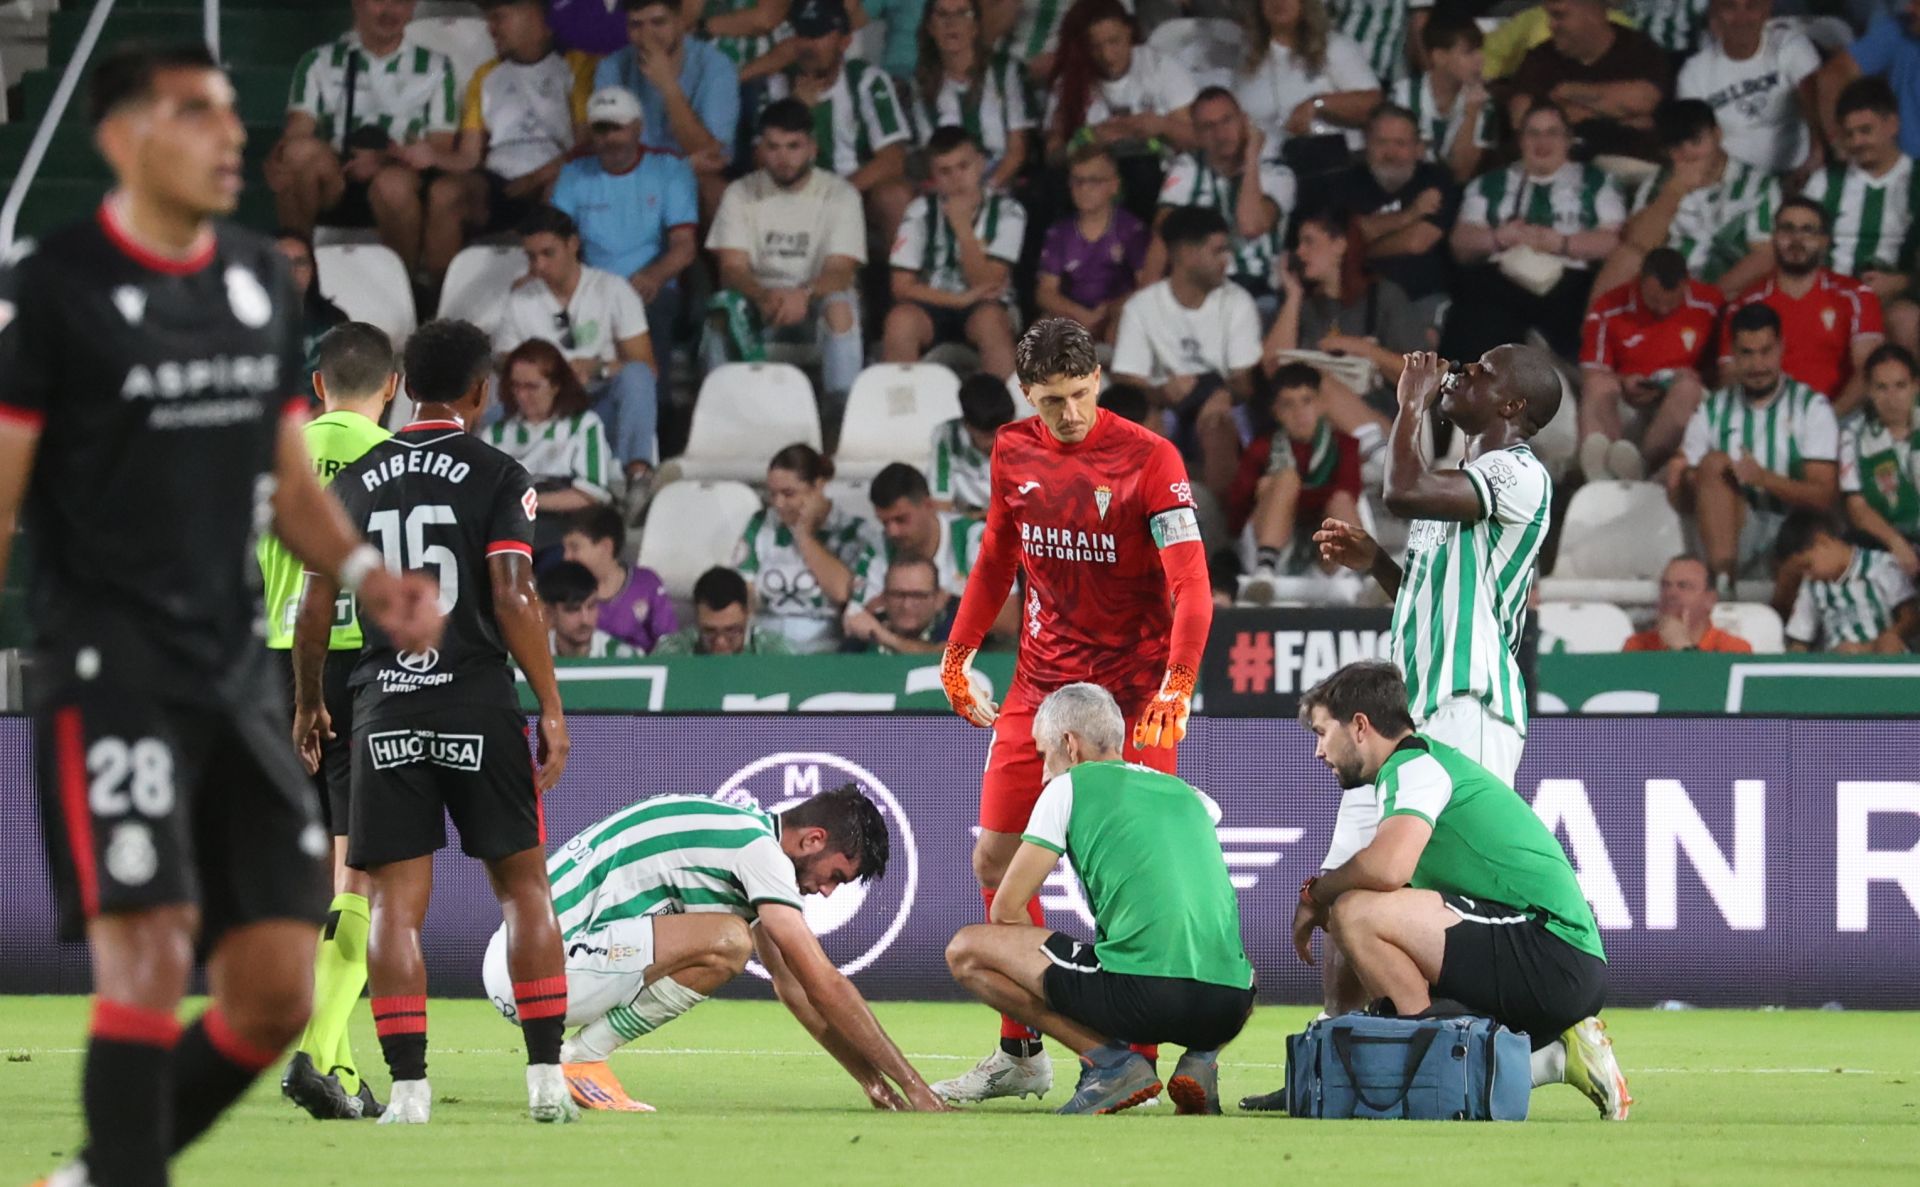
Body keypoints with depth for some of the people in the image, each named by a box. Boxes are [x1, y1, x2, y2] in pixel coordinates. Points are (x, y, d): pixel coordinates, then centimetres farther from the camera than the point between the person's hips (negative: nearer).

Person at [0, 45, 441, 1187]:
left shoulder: (263, 279, 13)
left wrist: (364, 570, 1)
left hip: (237, 668, 7)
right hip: (109, 677, -7)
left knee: (276, 996, 4)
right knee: (148, 958, -18)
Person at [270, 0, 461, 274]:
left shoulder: (434, 67, 12)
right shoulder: (320, 63, 12)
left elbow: (440, 150, 4)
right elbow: (297, 131, -1)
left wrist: (382, 160, -17)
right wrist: (277, 161, -27)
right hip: (332, 187, 1)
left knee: (393, 183, -37)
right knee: (302, 150, -31)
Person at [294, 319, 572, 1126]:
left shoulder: (355, 481, 8)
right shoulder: (496, 476, -3)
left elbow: (314, 607, 8)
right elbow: (513, 598, -11)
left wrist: (308, 704, 20)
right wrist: (552, 709, -7)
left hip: (385, 714, 2)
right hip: (478, 709, -2)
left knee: (395, 903, 1)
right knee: (523, 885, 8)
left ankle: (408, 1089, -6)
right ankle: (546, 1080, 5)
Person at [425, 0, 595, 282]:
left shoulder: (577, 66, 13)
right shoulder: (486, 76, 27)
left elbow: (586, 142, 0)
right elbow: (468, 157, 18)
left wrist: (538, 178, -15)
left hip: (548, 183, -4)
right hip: (496, 184, 4)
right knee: (444, 191, -30)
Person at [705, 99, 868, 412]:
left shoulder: (839, 195, -1)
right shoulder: (741, 195, 3)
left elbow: (840, 271, -12)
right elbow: (732, 267, -7)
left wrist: (804, 294, -36)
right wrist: (764, 297, -32)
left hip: (816, 300, -1)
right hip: (758, 300, 1)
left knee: (840, 306, -36)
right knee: (723, 307, -33)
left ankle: (844, 408, -37)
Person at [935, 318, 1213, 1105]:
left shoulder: (1148, 459, -13)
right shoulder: (1014, 453, 3)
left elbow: (1190, 584, -18)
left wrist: (1176, 686, -30)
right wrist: (957, 655, 17)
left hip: (1130, 693, -6)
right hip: (1041, 684, 6)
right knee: (996, 860, 5)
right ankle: (1020, 1055, 16)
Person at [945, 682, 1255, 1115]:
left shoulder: (1070, 787, 10)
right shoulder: (1185, 793, 26)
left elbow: (1006, 910, 10)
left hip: (1142, 990, -6)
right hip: (1229, 1006, 6)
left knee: (966, 951, 8)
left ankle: (1110, 1059, -2)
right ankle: (1202, 1058, 10)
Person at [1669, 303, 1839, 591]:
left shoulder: (1812, 408, 5)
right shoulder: (1713, 410, 13)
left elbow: (1825, 497, -5)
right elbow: (1685, 504, 12)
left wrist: (1764, 478, -21)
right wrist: (1678, 483, -13)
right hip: (1733, 536, 3)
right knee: (1713, 463, -25)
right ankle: (1722, 580, -36)